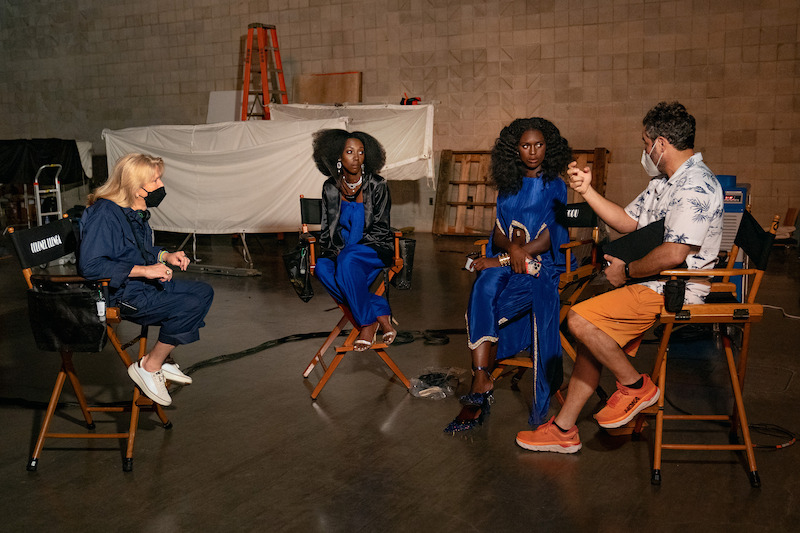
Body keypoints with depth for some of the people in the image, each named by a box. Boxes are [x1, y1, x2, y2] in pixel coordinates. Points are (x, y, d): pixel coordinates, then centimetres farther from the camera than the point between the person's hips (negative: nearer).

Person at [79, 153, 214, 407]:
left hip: (143, 284, 10)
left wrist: (165, 256, 7)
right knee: (190, 306, -22)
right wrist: (144, 270, -27)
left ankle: (160, 360, 7)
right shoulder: (104, 214, -20)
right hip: (118, 293, -10)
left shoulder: (136, 211, 10)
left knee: (204, 292, 6)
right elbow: (90, 265, -28)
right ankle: (148, 367, -6)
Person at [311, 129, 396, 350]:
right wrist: (327, 251, -7)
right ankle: (380, 311, -24)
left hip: (375, 249, -4)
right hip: (342, 251, 4)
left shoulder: (377, 185, -5)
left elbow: (380, 228, -6)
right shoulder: (330, 187, 6)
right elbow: (327, 228, 13)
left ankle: (367, 322, -19)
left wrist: (349, 249, -17)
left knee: (348, 261, -36)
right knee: (322, 268, -29)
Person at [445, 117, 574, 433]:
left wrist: (502, 259, -17)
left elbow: (549, 239, -5)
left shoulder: (554, 186, 6)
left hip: (542, 263, -3)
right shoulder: (508, 186, 20)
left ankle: (479, 389, -22)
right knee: (482, 293, -32)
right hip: (504, 257, 4)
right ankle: (481, 382, -35)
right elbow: (498, 233, 12)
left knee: (483, 311, -32)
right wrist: (511, 246, -14)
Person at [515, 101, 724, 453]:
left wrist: (626, 272, -13)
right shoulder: (665, 182, 16)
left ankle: (635, 386, 0)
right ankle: (563, 430, 15)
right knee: (594, 333, 9)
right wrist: (587, 191, 8)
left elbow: (673, 255, -27)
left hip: (674, 293, -10)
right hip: (654, 287, 10)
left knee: (581, 319, -19)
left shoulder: (695, 186, -18)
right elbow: (627, 222, 18)